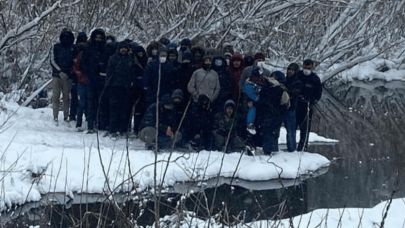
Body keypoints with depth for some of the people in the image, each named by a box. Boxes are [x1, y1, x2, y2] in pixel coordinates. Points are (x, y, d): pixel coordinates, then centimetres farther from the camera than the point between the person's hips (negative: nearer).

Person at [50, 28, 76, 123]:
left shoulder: (73, 48, 9)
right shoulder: (56, 47, 6)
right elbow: (52, 60, 2)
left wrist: (70, 72, -4)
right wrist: (60, 71, -9)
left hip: (68, 76, 1)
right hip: (57, 76, -1)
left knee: (66, 97, 0)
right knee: (55, 96, -4)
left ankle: (66, 117, 3)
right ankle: (55, 116, -3)